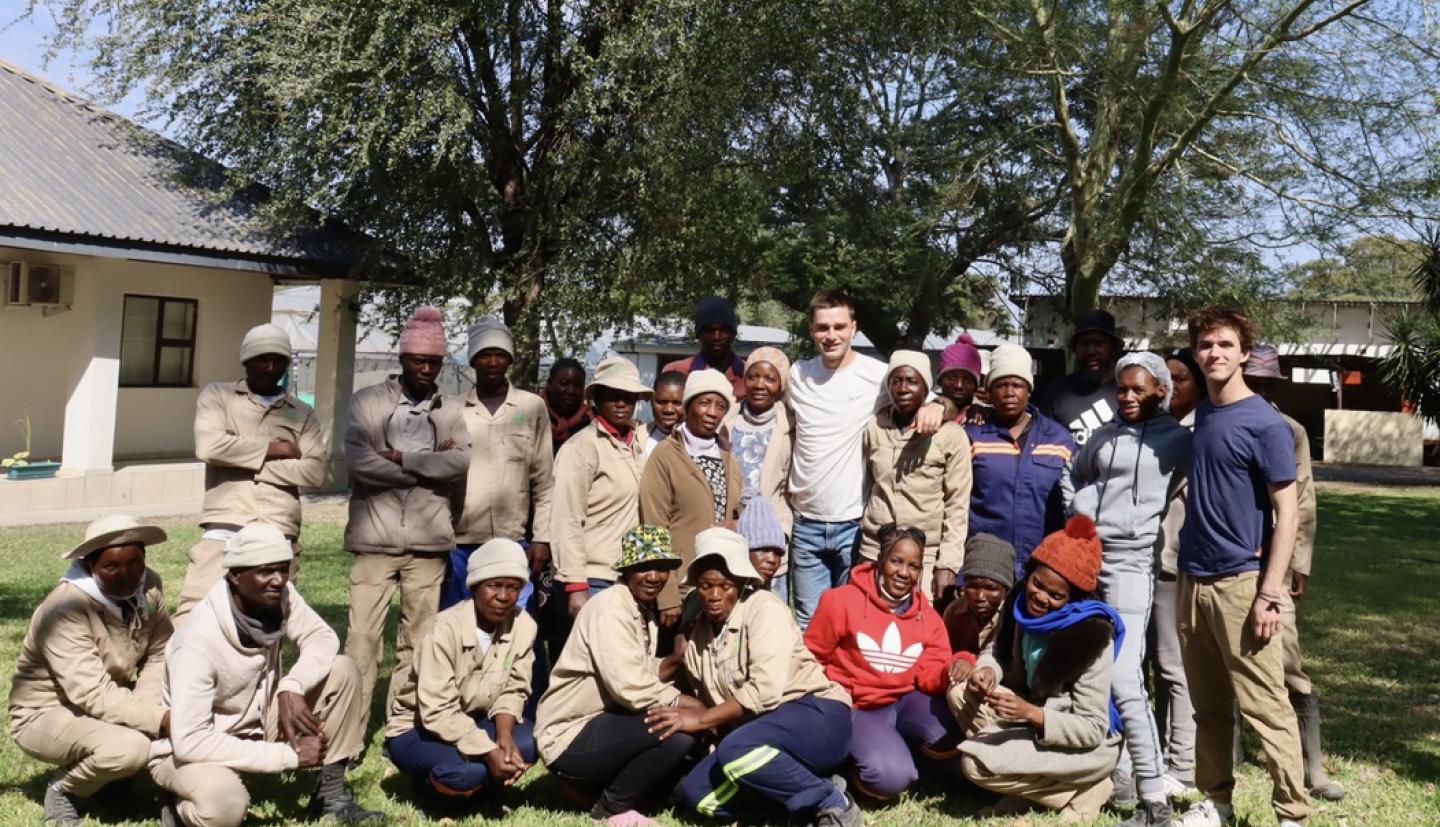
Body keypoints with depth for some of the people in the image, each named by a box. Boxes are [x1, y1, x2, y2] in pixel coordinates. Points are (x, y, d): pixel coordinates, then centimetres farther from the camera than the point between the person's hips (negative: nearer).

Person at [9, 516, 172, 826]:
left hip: (109, 701, 7)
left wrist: (147, 708, -27)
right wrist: (160, 719, -39)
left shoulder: (148, 587, -10)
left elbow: (159, 656, -9)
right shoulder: (65, 608, -30)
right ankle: (63, 788, -3)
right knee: (129, 747, -35)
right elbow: (93, 696, -35)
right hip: (46, 713, -7)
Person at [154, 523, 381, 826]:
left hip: (257, 722, 7)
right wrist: (288, 755, -32)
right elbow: (189, 741, -34)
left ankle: (330, 795, 1)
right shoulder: (200, 639, -31)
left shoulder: (279, 594, -14)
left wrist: (292, 687, -27)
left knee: (343, 671, -10)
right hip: (194, 748, -6)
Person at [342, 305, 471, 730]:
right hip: (376, 537, -2)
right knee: (363, 634, -2)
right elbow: (358, 460, -10)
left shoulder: (452, 411, 10)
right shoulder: (368, 401, 4)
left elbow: (462, 461, -7)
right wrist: (430, 467, -8)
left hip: (429, 540, 2)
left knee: (419, 637, 7)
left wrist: (402, 458, -11)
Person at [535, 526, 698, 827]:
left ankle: (593, 787, 12)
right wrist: (683, 702, -15)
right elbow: (630, 688, -27)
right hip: (570, 738, -10)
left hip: (603, 725, 10)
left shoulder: (647, 611, 11)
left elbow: (645, 677, 7)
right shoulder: (610, 608, -18)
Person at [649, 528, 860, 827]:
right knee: (696, 791, -13)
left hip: (815, 715, -8)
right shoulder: (700, 630, 12)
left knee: (737, 750, -35)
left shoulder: (764, 608, -9)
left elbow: (765, 690, -22)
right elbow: (708, 702, 13)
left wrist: (702, 719, -17)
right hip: (760, 730, 8)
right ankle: (806, 792, -5)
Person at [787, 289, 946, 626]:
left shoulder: (878, 375, -7)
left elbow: (924, 393, 1)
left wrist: (937, 405, -22)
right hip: (806, 524, 3)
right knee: (808, 621, 10)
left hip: (855, 524, -3)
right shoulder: (797, 374, 4)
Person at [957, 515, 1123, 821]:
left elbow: (1094, 729, -24)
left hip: (1092, 744, -7)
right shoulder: (1021, 604, -8)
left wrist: (1031, 714, -37)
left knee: (976, 763, -23)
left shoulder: (1091, 635, -26)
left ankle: (1084, 790, -4)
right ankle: (1029, 782, -2)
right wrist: (986, 671, -20)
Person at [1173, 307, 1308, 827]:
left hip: (1241, 583, -6)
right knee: (1208, 705, 13)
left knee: (1264, 707, -3)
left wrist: (1269, 594, -16)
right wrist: (1187, 571, 11)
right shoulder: (1201, 415, 10)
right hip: (1194, 580, 6)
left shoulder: (1265, 424, -9)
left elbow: (1286, 512, -10)